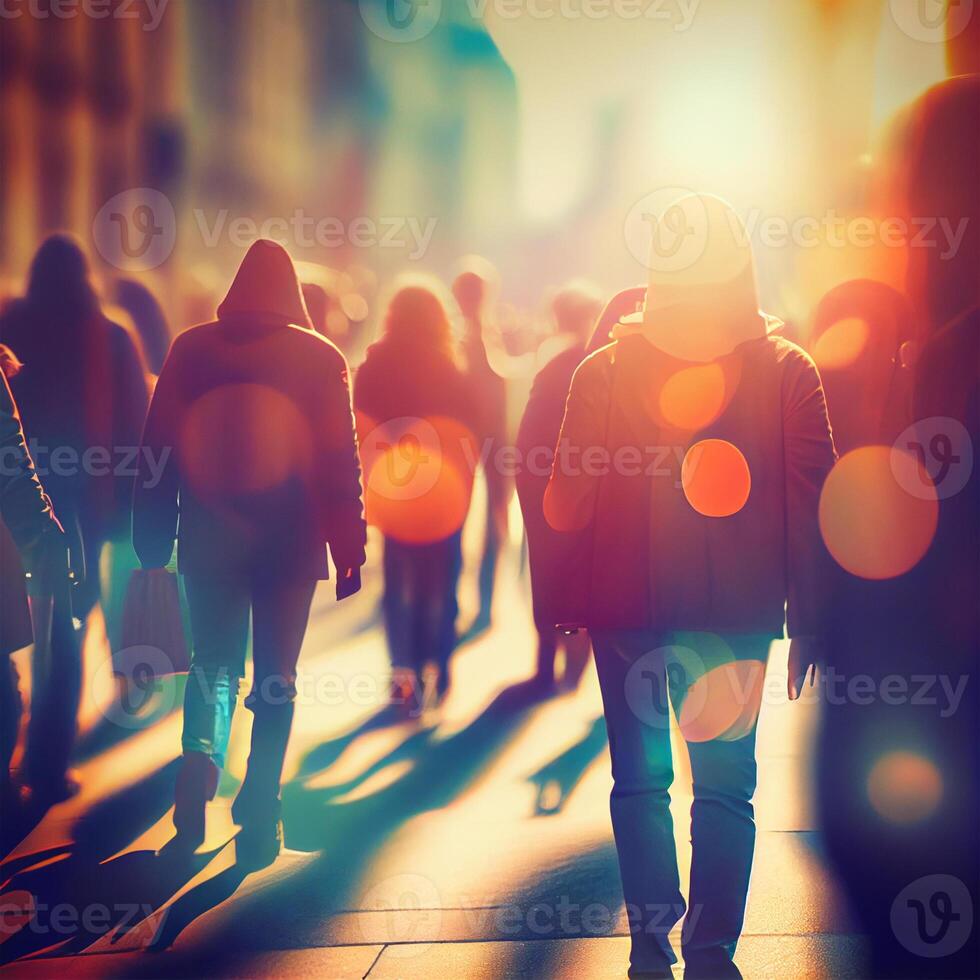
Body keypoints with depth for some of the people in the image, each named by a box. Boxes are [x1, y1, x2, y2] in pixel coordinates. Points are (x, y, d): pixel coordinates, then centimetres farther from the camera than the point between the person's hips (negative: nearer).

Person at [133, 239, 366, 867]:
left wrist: (153, 539, 8)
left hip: (210, 539, 1)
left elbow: (157, 449, 2)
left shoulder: (192, 349, 2)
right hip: (291, 543, -1)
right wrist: (350, 548, 3)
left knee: (214, 663, 14)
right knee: (276, 677, 9)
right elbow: (342, 462, -2)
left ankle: (201, 758, -13)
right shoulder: (321, 358, -1)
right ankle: (260, 815, 4)